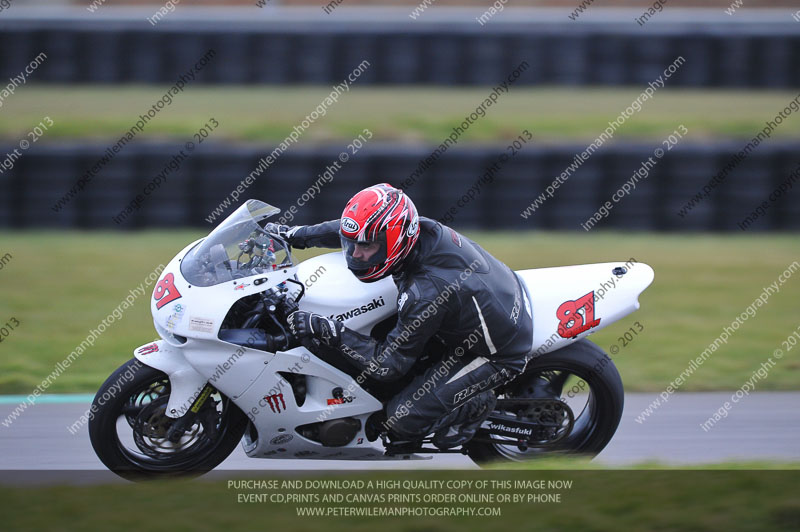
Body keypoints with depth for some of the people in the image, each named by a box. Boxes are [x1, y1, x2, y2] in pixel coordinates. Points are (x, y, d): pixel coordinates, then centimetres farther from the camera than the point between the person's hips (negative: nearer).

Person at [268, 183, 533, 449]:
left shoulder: (426, 293, -37)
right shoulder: (420, 227, -16)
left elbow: (388, 365, -27)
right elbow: (352, 229, 6)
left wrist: (327, 330, -31)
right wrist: (296, 234, 10)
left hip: (499, 356, -8)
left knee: (400, 421, -10)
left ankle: (474, 405, 10)